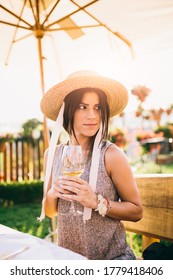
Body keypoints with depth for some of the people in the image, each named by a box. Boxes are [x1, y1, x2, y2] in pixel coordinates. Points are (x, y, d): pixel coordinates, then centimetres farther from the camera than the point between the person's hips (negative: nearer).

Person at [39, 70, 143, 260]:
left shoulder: (111, 155, -16)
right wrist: (51, 195, -15)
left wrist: (97, 202, -24)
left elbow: (136, 212, -9)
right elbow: (49, 212, 6)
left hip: (112, 255, -3)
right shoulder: (52, 154, -4)